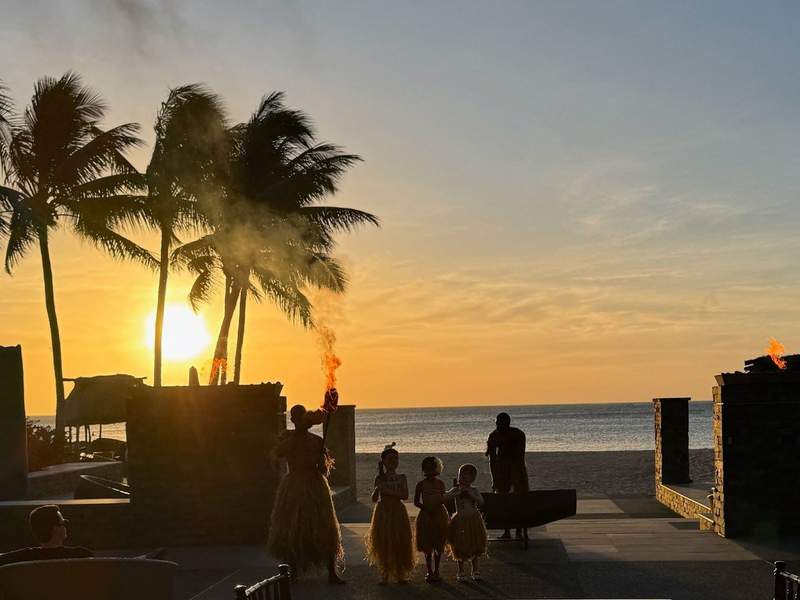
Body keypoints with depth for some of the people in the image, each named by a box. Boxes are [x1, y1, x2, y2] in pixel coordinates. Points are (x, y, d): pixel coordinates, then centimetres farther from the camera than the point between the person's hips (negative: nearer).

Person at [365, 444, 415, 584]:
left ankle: (400, 574, 12)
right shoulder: (379, 479, 3)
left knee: (400, 543, 1)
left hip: (398, 511, 0)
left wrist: (388, 491, -19)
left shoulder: (401, 478, 2)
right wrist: (377, 489, -17)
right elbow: (374, 499, 4)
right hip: (383, 511, 0)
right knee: (383, 544, 1)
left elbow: (405, 495, -12)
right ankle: (385, 574, 10)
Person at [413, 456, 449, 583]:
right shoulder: (421, 485, -3)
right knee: (428, 547, 3)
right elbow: (416, 502, -2)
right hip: (426, 516, -1)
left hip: (439, 515, 1)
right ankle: (429, 571, 13)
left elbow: (443, 499, 6)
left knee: (439, 546, 7)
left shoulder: (440, 484, 1)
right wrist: (426, 508, -17)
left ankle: (436, 571, 19)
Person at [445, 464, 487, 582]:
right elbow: (445, 498, -19)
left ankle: (475, 570, 23)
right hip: (461, 521, -2)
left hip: (474, 520, 2)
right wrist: (459, 492, -23)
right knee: (461, 547, 4)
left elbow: (481, 502, -13)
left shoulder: (474, 490, 0)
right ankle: (461, 571, 18)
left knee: (475, 547, 9)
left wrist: (470, 494, -20)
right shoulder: (456, 490, -5)